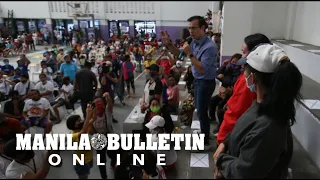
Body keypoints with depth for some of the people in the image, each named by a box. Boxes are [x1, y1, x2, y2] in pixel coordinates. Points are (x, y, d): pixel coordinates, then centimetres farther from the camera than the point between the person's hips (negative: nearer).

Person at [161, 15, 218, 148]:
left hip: (206, 83, -9)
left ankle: (205, 142, 20)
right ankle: (204, 133, 43)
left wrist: (190, 54, -31)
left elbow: (202, 69, -30)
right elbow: (179, 54, 12)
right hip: (197, 80, 9)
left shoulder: (209, 46, -26)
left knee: (201, 112, 2)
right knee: (199, 110, 22)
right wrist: (168, 44, -4)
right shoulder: (194, 42, 0)